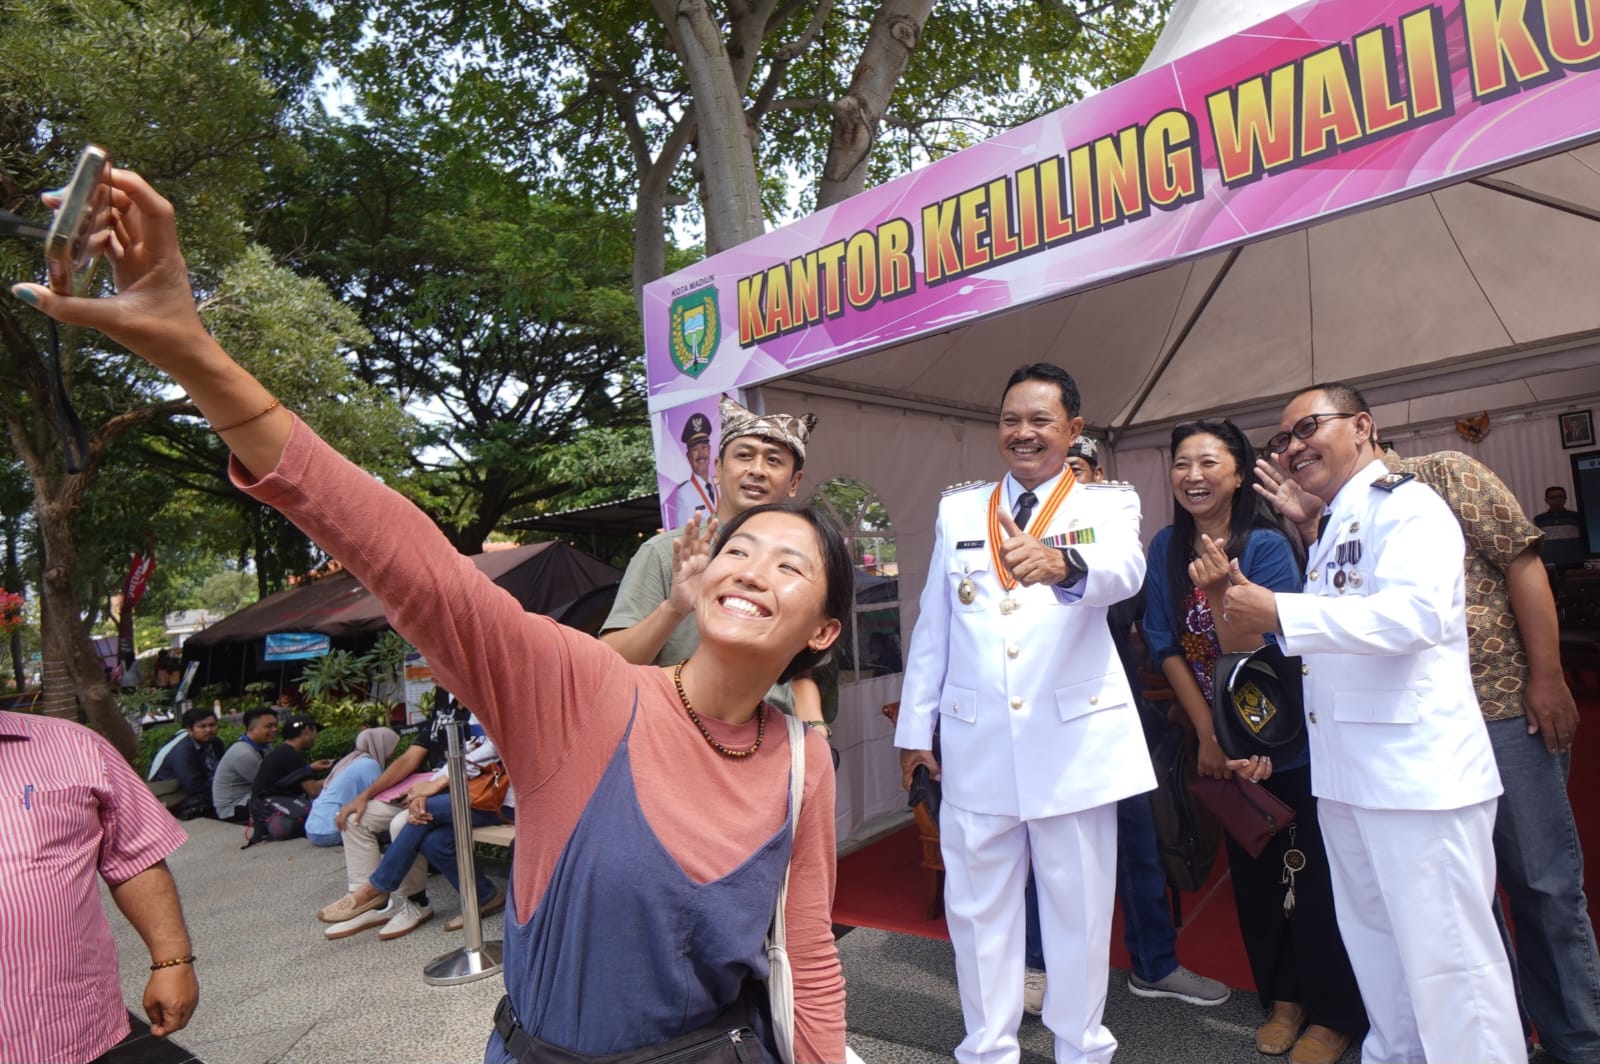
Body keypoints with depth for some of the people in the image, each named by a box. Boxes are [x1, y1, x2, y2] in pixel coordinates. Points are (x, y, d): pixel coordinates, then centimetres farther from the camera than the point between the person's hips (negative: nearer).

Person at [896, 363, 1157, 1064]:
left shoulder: (1108, 503, 2)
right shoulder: (958, 510, 10)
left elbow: (1124, 570, -22)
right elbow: (932, 626, 11)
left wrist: (1059, 561, -44)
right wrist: (916, 727, 8)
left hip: (1075, 738, -2)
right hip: (976, 743, 2)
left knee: (1079, 906, 9)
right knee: (978, 905, 9)